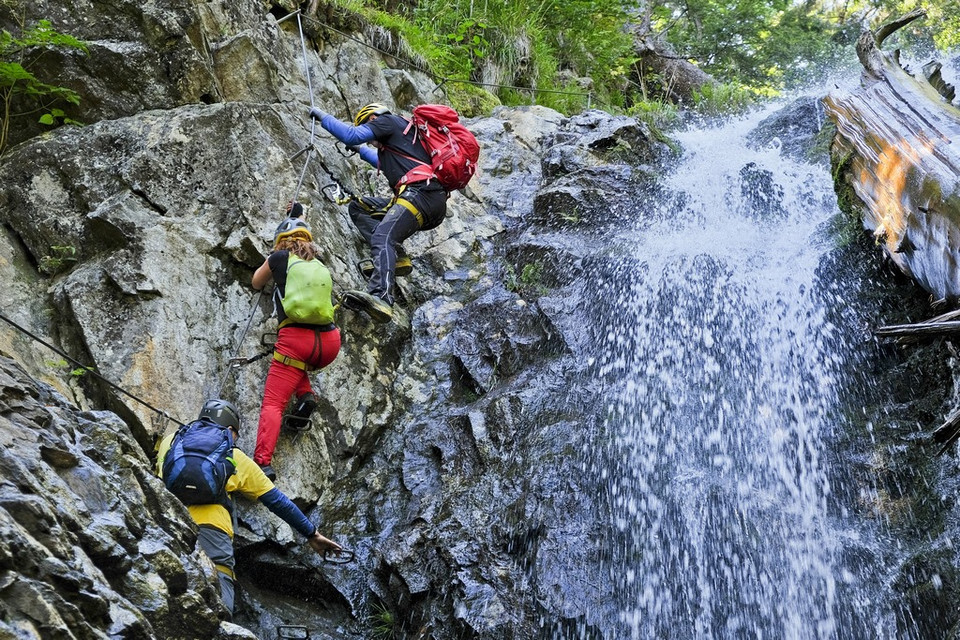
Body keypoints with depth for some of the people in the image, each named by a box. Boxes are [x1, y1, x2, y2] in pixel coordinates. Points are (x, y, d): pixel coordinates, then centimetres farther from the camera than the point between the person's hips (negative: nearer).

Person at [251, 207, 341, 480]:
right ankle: (306, 395, 11)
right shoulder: (319, 263, 21)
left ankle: (263, 463, -24)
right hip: (330, 342, 5)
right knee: (298, 358, 38)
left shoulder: (280, 258, 8)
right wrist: (299, 218, 59)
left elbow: (256, 283, 28)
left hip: (295, 338, -5)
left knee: (272, 403, -6)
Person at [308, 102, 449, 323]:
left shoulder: (387, 120, 9)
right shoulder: (396, 139, 35)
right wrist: (361, 150, 65)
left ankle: (381, 298, -51)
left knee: (382, 237, -29)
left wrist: (322, 116, 8)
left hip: (421, 193, -10)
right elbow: (386, 163, 57)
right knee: (358, 207, 16)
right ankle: (395, 256, -4)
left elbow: (352, 136, -6)